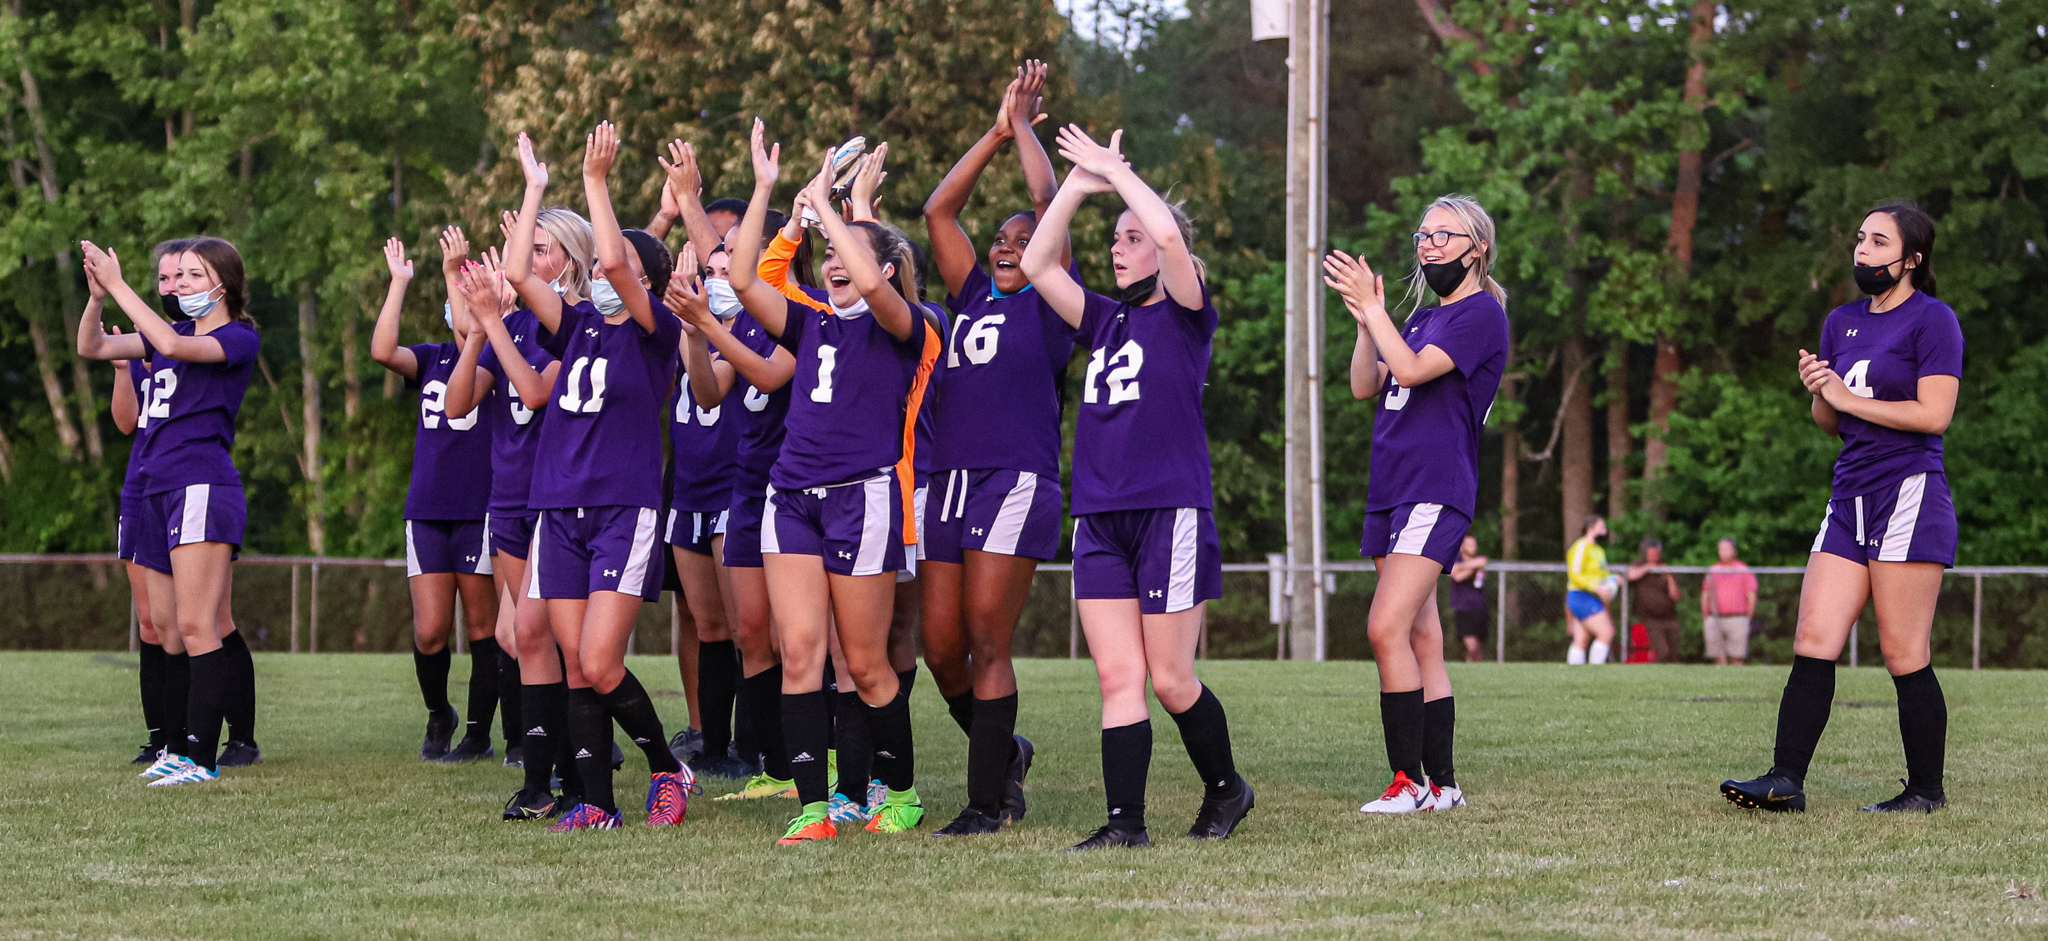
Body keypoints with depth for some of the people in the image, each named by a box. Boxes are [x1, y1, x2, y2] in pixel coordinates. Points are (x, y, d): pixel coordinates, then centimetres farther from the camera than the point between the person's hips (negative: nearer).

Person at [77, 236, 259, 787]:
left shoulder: (239, 338, -3)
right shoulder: (176, 332, 20)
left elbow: (172, 345, -21)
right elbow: (92, 347, 16)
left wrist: (119, 285, -19)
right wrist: (97, 296, -2)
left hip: (203, 486, -8)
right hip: (155, 492, 8)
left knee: (195, 625, -13)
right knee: (163, 627, 8)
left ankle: (202, 757, -16)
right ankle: (177, 745, 14)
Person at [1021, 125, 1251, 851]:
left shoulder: (1186, 316, -1)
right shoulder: (1106, 321, 17)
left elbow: (1170, 235, -18)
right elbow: (1036, 265, 11)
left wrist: (1113, 170, -7)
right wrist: (1078, 183, 6)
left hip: (1170, 513, -6)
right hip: (1100, 519, 6)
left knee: (1171, 679, -1)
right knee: (1117, 676, 0)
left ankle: (1226, 789, 21)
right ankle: (1125, 822, -1)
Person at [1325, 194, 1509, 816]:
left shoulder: (1481, 314, -5)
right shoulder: (1420, 318, 22)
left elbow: (1411, 369, -17)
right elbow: (1366, 386, 15)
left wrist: (1373, 307, -15)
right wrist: (1364, 319, 2)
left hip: (1437, 493, -9)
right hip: (1391, 493, 9)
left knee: (1387, 628, -19)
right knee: (1421, 638, 7)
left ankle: (1409, 781, -16)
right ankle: (1442, 784, 9)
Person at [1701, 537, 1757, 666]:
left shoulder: (1743, 571, 4)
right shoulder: (1712, 571, 14)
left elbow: (1752, 597, 3)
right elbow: (1704, 596, 18)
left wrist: (1747, 619, -2)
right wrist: (1705, 618, 9)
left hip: (1737, 620, -3)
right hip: (1715, 620, 3)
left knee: (1737, 657, -8)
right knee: (1719, 658, 0)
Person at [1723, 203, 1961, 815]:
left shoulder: (1932, 320, -5)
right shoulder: (1842, 322, 18)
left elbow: (1935, 414, -15)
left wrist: (1849, 397, -10)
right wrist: (1818, 391, 0)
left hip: (1909, 494, -7)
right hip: (1850, 499, 7)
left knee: (1904, 656, -5)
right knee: (1813, 642, -3)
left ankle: (1927, 790, 4)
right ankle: (1785, 781, -6)